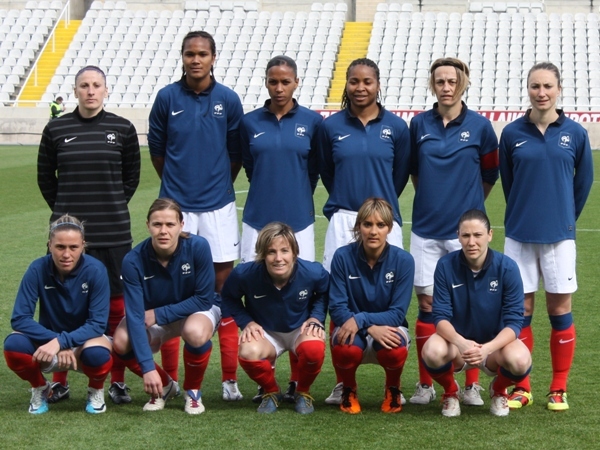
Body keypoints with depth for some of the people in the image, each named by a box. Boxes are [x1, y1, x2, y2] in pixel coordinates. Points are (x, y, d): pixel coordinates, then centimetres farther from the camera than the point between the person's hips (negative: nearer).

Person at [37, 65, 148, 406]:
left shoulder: (123, 129, 3)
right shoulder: (56, 130, 3)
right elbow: (46, 177, 13)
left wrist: (115, 206, 8)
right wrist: (64, 209, 8)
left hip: (113, 233, 0)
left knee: (116, 304, 2)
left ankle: (118, 381, 12)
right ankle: (60, 381, 14)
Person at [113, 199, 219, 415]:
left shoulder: (198, 247, -27)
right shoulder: (134, 261, -25)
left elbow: (204, 299, -21)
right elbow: (135, 315, -28)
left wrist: (158, 314, -24)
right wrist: (147, 368, -36)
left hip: (199, 310, -2)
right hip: (153, 318, 2)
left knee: (195, 332, -37)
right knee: (122, 342, -25)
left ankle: (193, 390, -5)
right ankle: (165, 385, 5)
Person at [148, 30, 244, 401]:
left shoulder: (228, 100, -1)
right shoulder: (167, 98, 0)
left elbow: (236, 154, 9)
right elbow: (157, 149, 10)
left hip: (218, 206, 0)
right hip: (176, 204, 0)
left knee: (224, 286, 0)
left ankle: (230, 378, 5)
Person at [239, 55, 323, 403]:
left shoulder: (312, 122, 1)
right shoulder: (250, 123, 5)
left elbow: (316, 168, 11)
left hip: (298, 220, -1)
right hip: (258, 219, 1)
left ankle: (297, 382, 9)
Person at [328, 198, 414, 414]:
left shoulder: (403, 260, -13)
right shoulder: (343, 257, -13)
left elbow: (398, 313, -13)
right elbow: (337, 309, -13)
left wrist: (360, 319, -29)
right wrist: (371, 329, -29)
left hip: (388, 328, 0)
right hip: (351, 330, 0)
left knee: (395, 350, -35)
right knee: (346, 349, -35)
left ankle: (393, 389, 3)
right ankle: (349, 390, 2)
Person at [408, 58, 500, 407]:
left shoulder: (479, 126, -2)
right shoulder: (419, 125, 4)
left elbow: (490, 175, 8)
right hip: (426, 229, 2)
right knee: (427, 303, 3)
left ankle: (472, 384, 11)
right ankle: (426, 384, 12)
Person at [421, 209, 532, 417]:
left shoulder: (507, 267, -15)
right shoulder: (445, 266, -13)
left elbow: (514, 321, -17)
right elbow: (441, 316, -15)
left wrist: (487, 348, -36)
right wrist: (461, 342, -37)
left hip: (495, 342, 0)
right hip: (456, 341, 0)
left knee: (520, 361, -33)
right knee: (432, 352, -34)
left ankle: (499, 390, 7)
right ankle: (450, 390, 3)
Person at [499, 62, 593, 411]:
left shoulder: (575, 133, -2)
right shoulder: (512, 133, -1)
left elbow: (584, 180, 8)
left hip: (559, 235, -1)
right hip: (520, 235, 1)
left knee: (560, 310, 4)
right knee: (521, 310, 5)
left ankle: (559, 389, 14)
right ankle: (522, 387, 16)